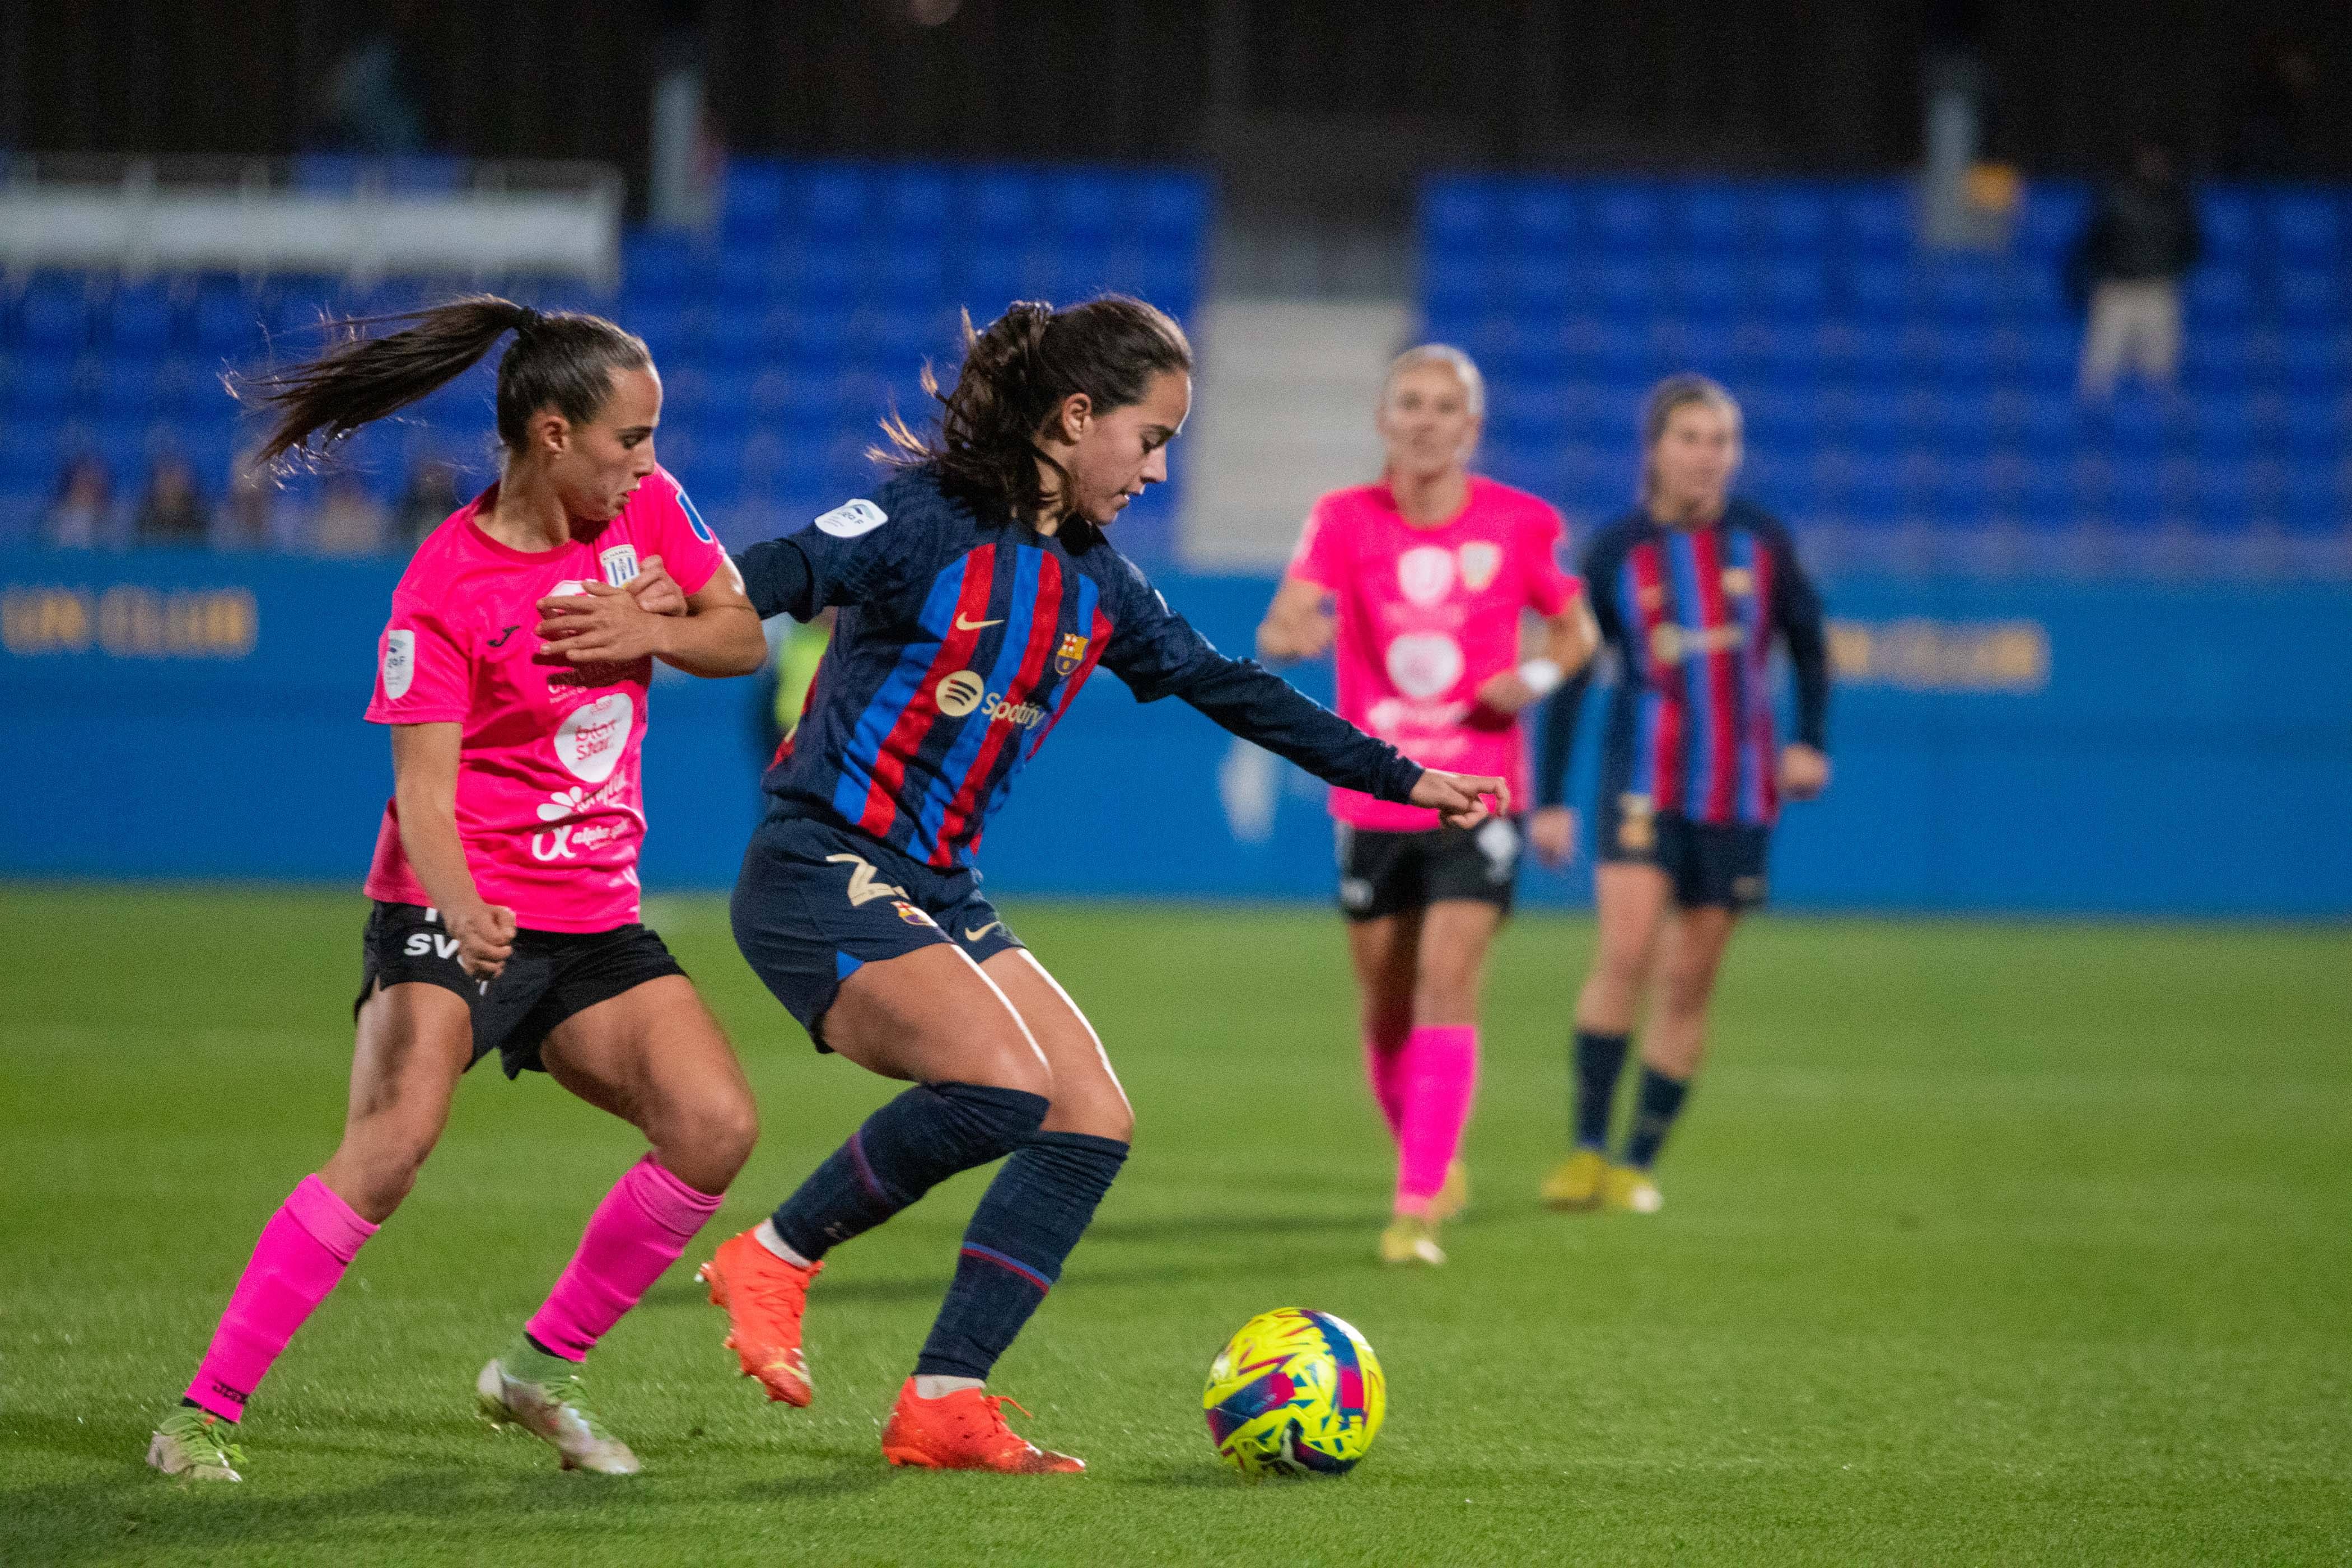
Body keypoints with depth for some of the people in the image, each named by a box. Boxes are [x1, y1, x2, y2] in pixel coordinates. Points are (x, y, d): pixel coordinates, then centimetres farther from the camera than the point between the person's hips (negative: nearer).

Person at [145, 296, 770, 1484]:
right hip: (453, 911, -6)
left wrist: (650, 631, -10)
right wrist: (460, 909, -40)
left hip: (594, 917, 6)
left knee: (716, 1127, -12)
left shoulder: (645, 508, 3)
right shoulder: (443, 590, -15)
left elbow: (743, 635, 12)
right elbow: (423, 793, -20)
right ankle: (205, 1411, -18)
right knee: (395, 1137, -26)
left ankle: (539, 1370, 6)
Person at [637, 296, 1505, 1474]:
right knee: (1003, 1081, -28)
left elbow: (1224, 687, 22)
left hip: (936, 892, 9)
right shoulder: (929, 523, -12)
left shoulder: (1093, 586, 12)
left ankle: (942, 1405, 0)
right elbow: (775, 578, -25)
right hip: (822, 877, -9)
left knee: (1095, 1123, -1)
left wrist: (1403, 778, 26)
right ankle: (775, 1260, -9)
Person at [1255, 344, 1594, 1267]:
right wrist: (1292, 634, -42)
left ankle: (1418, 1208, -18)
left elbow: (1576, 629, 13)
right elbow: (1282, 628, -17)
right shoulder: (1346, 520, -3)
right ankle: (1432, 1164, 35)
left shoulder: (1522, 525, -2)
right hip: (1372, 801, 2)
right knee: (1385, 1009, 9)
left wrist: (1537, 676, -10)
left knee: (1446, 986, -16)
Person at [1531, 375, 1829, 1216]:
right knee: (1625, 951, -20)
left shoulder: (1761, 541, 2)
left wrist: (1812, 742, 1)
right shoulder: (1615, 551, -2)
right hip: (1643, 779, -2)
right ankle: (1589, 1148, -14)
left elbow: (1808, 641, 14)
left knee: (1688, 983, 4)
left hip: (1739, 790, 2)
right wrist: (1547, 799, 0)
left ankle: (1638, 1162, 11)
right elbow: (1568, 674, 2)